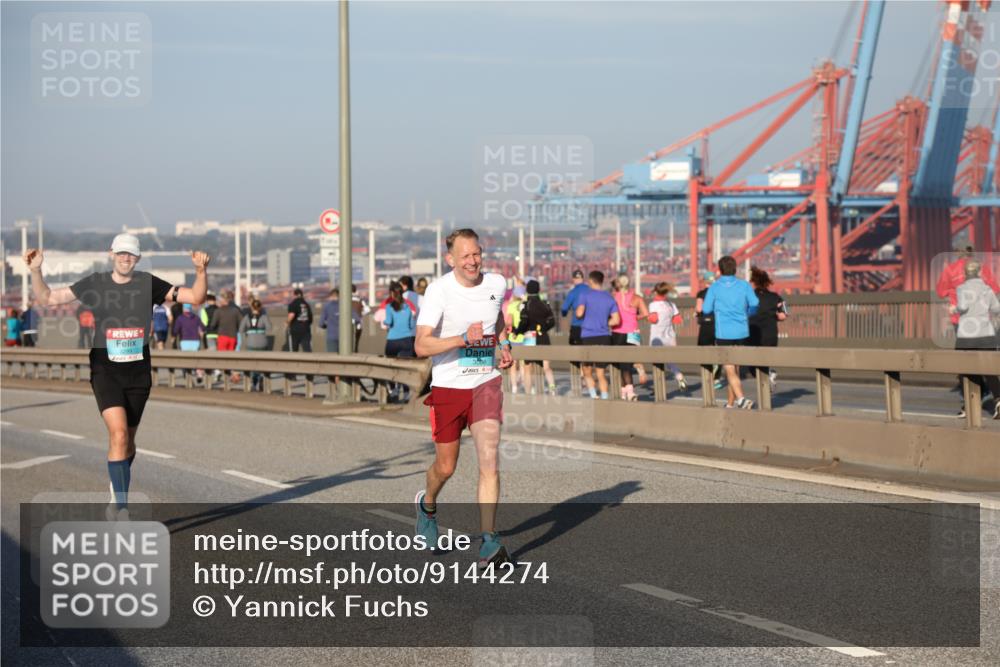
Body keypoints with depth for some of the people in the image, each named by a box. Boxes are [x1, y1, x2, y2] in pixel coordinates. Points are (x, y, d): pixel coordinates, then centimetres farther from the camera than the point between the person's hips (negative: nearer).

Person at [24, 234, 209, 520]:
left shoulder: (148, 284, 1)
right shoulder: (93, 283, 0)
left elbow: (195, 296, 0)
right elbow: (46, 298, 4)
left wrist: (201, 270, -17)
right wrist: (35, 270, -10)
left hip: (138, 372, 2)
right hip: (105, 370, -2)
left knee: (127, 439, 13)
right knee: (118, 434, -20)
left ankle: (116, 498, 35)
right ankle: (122, 506, -15)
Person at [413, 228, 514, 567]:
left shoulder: (497, 284, 1)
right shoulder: (438, 290, -13)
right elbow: (421, 346, -19)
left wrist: (504, 344, 8)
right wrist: (464, 339, -29)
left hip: (486, 383, 2)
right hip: (448, 386, -2)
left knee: (489, 460, -13)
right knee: (445, 466, 9)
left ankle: (488, 540, -11)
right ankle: (427, 504, 43)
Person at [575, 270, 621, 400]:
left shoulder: (585, 295, -2)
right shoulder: (609, 298, 9)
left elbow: (579, 313, -16)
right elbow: (616, 320, 2)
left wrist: (577, 312, 7)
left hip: (588, 337, -3)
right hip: (604, 336, 3)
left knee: (587, 372, 9)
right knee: (601, 373, 10)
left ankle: (593, 395, -8)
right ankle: (604, 398, 3)